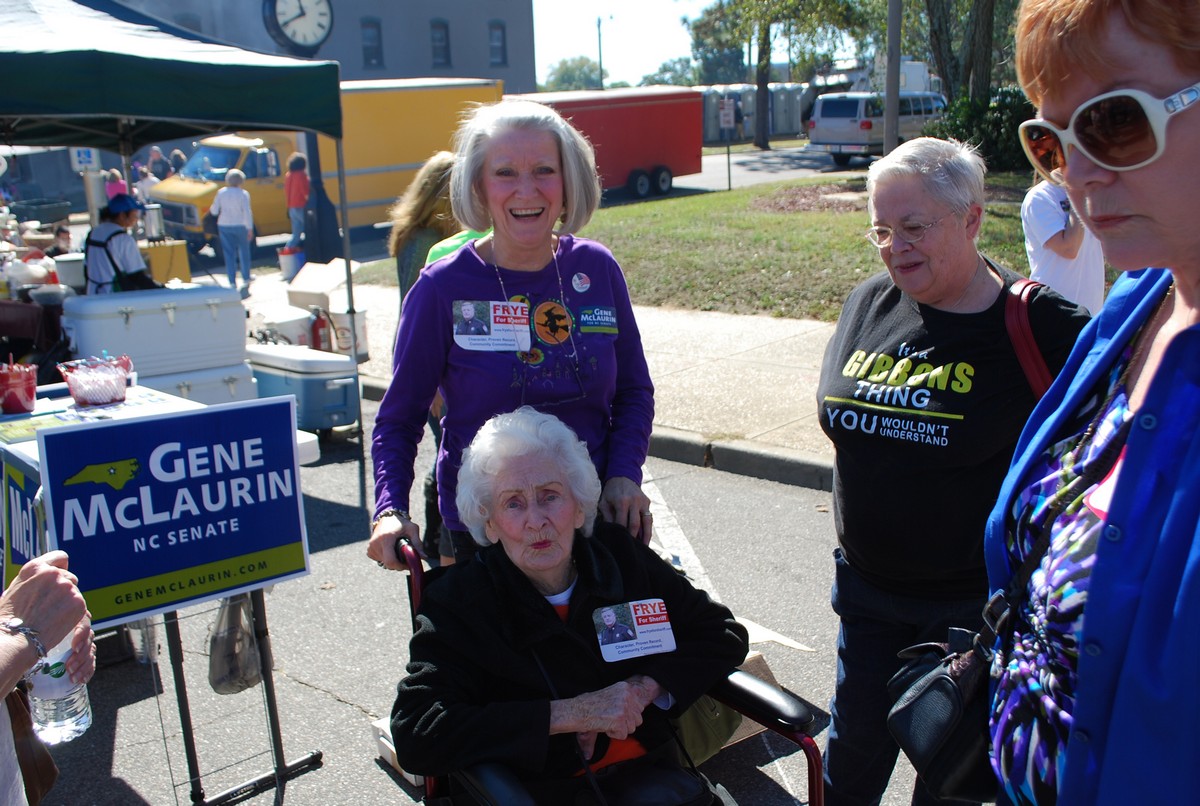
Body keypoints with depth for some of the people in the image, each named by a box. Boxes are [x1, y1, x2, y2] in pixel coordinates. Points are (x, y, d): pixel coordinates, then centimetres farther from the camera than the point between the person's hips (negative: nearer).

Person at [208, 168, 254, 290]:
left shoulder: (221, 192, -2)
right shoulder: (243, 194, -10)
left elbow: (214, 210, 1)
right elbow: (247, 213, -15)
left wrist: (211, 209, 24)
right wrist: (250, 229, -10)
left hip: (224, 226, 2)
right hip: (240, 226, -2)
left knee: (229, 254, 7)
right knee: (244, 252, 15)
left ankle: (232, 282, 6)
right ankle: (246, 279, 22)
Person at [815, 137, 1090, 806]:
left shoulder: (1041, 327, -17)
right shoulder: (869, 303, -1)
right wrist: (860, 533, 11)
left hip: (974, 602, -4)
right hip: (866, 587, 4)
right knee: (856, 738, 19)